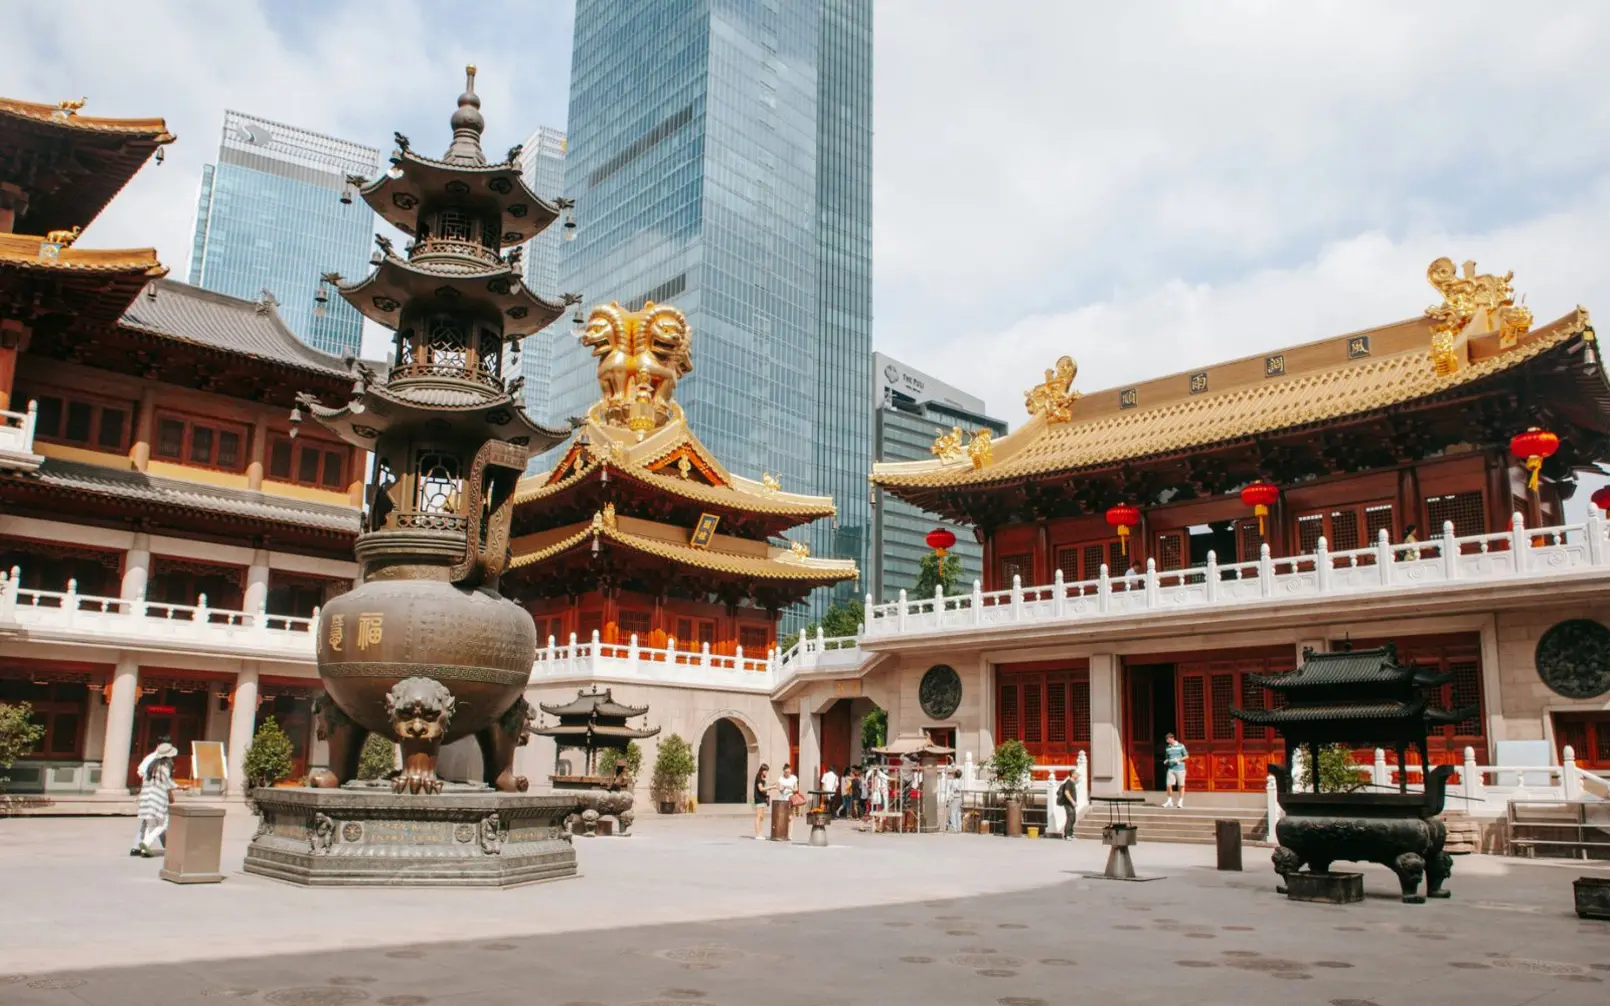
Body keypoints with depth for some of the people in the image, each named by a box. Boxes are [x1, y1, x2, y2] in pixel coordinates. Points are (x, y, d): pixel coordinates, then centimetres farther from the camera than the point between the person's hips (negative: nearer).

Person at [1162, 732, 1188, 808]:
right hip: (1171, 769, 3)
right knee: (1168, 785, -4)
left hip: (1180, 769, -3)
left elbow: (1187, 756, 0)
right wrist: (1166, 761, -4)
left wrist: (1179, 759, -16)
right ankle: (1170, 801, 11)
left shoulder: (1181, 746, -4)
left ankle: (1181, 801, 14)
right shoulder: (1167, 748, 9)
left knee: (1181, 786, 3)